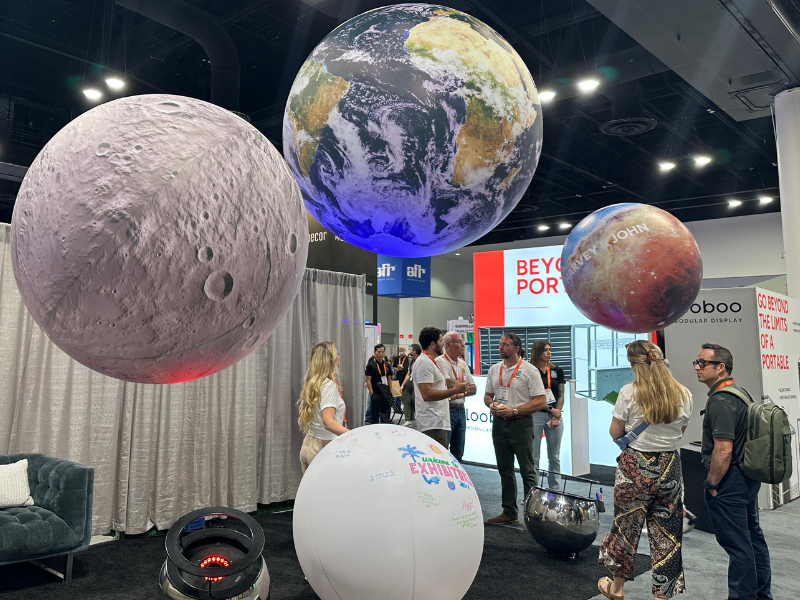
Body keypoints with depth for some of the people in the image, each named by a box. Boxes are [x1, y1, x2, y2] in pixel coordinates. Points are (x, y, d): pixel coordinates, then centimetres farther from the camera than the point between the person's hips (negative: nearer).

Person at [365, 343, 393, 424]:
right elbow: (368, 380, -10)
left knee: (385, 415, 12)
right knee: (375, 415, -1)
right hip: (376, 393, -6)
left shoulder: (387, 364, 11)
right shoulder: (371, 365, -6)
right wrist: (372, 394, -16)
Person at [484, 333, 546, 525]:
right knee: (505, 470, 13)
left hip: (520, 424, -6)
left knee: (527, 471, -2)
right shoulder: (494, 369, 10)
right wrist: (491, 404, -7)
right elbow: (487, 395, 17)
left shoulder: (529, 370, -8)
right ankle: (509, 513, 24)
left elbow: (541, 401, -12)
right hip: (499, 423, 6)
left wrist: (514, 410, -18)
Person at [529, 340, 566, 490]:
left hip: (555, 416, 4)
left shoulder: (557, 371, 10)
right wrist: (550, 409, -10)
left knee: (554, 456, 9)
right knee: (533, 456, -1)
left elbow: (561, 395, 7)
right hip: (536, 415, -4)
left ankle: (554, 489, 18)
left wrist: (556, 416, -3)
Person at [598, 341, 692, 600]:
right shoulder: (683, 395, -3)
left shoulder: (629, 393, -15)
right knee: (666, 534, 13)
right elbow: (680, 431, 10)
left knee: (626, 526, 14)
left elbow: (614, 432, -6)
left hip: (635, 468, -3)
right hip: (670, 469, 3)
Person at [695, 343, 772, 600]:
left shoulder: (720, 401, -21)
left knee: (737, 544, -1)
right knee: (753, 536, 20)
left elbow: (723, 450, -26)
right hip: (749, 478, 11)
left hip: (729, 482, -11)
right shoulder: (741, 393, 11)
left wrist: (711, 484, -15)